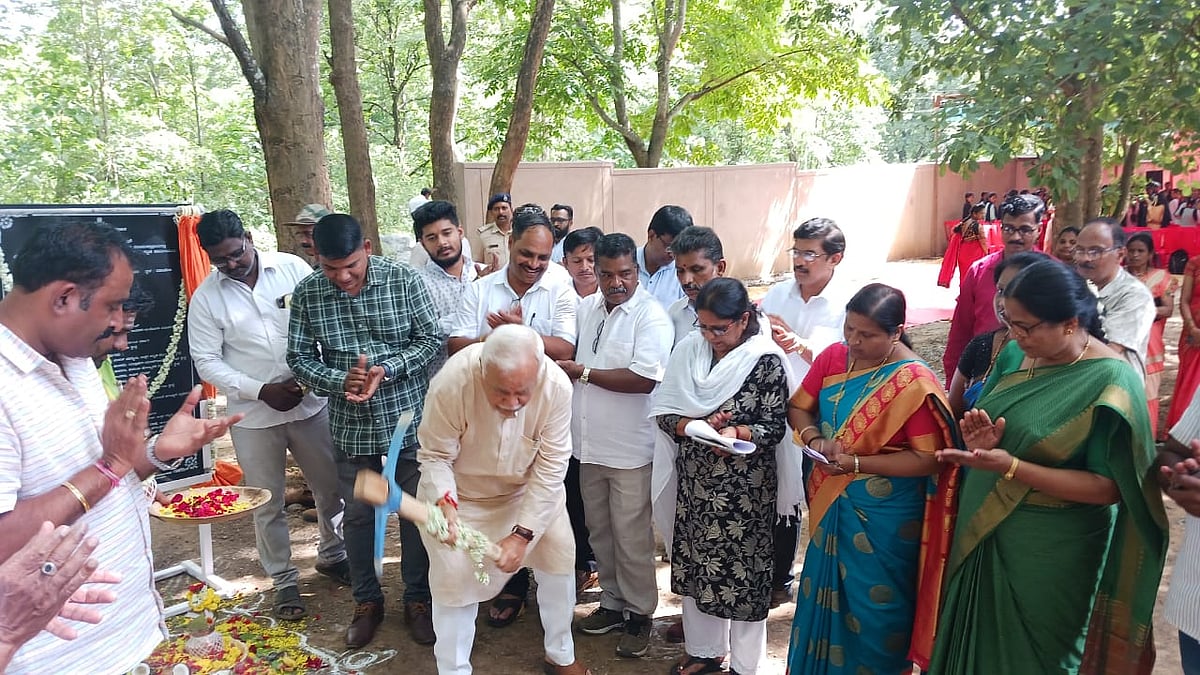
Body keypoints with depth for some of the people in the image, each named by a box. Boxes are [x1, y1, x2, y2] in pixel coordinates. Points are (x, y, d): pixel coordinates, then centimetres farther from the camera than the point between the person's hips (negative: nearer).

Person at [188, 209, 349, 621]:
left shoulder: (292, 268, -5)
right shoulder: (205, 298, -4)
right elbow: (207, 362, -4)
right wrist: (261, 391, -15)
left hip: (310, 401, 1)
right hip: (253, 415, -1)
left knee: (332, 487, 13)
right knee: (268, 503, 10)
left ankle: (332, 555, 38)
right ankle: (284, 580, 29)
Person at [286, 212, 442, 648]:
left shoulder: (403, 280, -11)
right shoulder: (307, 294, -5)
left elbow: (431, 339, -7)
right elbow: (299, 359, -2)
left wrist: (384, 371, -21)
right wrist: (341, 379, -21)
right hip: (351, 426, 2)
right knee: (358, 515, 14)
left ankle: (418, 599, 31)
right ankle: (367, 602, 35)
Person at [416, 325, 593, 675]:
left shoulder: (557, 386, -32)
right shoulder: (451, 383, -36)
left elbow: (550, 468, -25)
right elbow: (435, 456, -23)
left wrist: (522, 535, -28)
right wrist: (445, 503, -41)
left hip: (529, 487, 2)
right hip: (459, 491, -2)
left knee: (559, 553, 3)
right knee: (454, 577, -3)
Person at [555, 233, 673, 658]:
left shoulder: (651, 316, -13)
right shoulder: (586, 308, 8)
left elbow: (645, 379, -23)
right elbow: (569, 358, 21)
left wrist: (583, 373, -17)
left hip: (630, 449, -6)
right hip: (589, 444, 7)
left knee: (632, 538, 5)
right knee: (599, 532, 17)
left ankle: (639, 614, 23)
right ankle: (612, 602, 34)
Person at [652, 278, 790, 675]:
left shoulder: (766, 360, -12)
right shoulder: (688, 350, -1)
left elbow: (775, 426, -10)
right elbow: (664, 412, -1)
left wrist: (737, 432, -28)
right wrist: (698, 425, -19)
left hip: (744, 487, -4)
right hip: (694, 481, 4)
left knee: (741, 571, 7)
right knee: (696, 565, 16)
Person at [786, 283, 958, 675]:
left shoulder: (913, 383, -21)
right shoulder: (834, 357, -4)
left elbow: (928, 459, -21)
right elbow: (798, 407, 4)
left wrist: (856, 462, -27)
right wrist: (814, 437, -17)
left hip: (884, 515, -5)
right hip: (831, 503, 6)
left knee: (873, 604, 11)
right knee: (828, 592, 21)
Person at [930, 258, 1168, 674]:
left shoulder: (1110, 382, -19)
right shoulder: (1015, 354, -1)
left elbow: (1109, 487, -22)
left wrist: (1012, 468, -29)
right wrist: (978, 445, -15)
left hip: (1048, 559, -5)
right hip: (982, 538, 6)